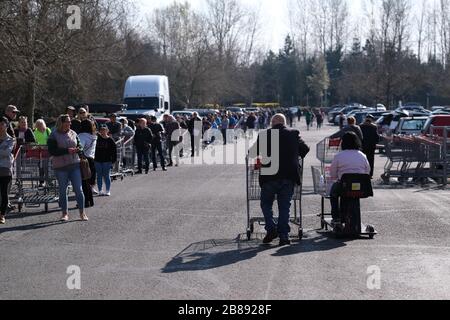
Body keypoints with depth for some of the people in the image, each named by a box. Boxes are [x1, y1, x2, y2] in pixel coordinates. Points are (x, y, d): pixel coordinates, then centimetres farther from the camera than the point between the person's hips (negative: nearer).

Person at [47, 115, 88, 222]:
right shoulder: (54, 135, -4)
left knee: (78, 189, 0)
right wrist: (67, 151, -18)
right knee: (63, 190, 6)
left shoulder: (73, 133, 10)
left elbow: (80, 146, 17)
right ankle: (65, 214, 17)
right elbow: (52, 151, -11)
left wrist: (77, 149, -7)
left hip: (74, 165, 3)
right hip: (61, 167, -3)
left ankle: (82, 213, 10)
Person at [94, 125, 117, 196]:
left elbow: (114, 151, 0)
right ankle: (100, 190, 13)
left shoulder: (110, 140, -2)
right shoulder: (97, 138, 4)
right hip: (98, 160, 3)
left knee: (106, 176, 1)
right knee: (99, 176, 6)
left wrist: (114, 160, -5)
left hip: (107, 161, -3)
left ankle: (108, 191, 8)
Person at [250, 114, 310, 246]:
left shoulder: (264, 135, 2)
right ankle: (283, 235, 2)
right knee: (285, 206, 8)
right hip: (289, 176, 2)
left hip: (269, 177, -1)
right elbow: (305, 149, 11)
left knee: (266, 203, 15)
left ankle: (271, 228, -2)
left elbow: (253, 152, 9)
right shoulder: (294, 134, 6)